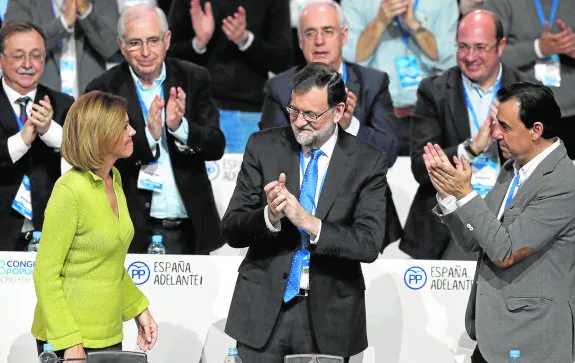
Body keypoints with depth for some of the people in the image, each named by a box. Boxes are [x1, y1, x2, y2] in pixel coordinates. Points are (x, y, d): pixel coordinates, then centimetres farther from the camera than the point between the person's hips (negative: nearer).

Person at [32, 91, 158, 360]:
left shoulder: (113, 179, 8)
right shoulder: (70, 190, -17)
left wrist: (139, 308, 12)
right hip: (70, 339, -8)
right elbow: (46, 274, -16)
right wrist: (69, 343, -20)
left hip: (108, 335, 8)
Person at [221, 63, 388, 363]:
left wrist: (309, 223, -25)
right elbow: (230, 231, -2)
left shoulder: (368, 162, -3)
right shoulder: (263, 147, 1)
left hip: (329, 315, -1)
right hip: (264, 309, 1)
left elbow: (369, 244, -12)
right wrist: (269, 215, -23)